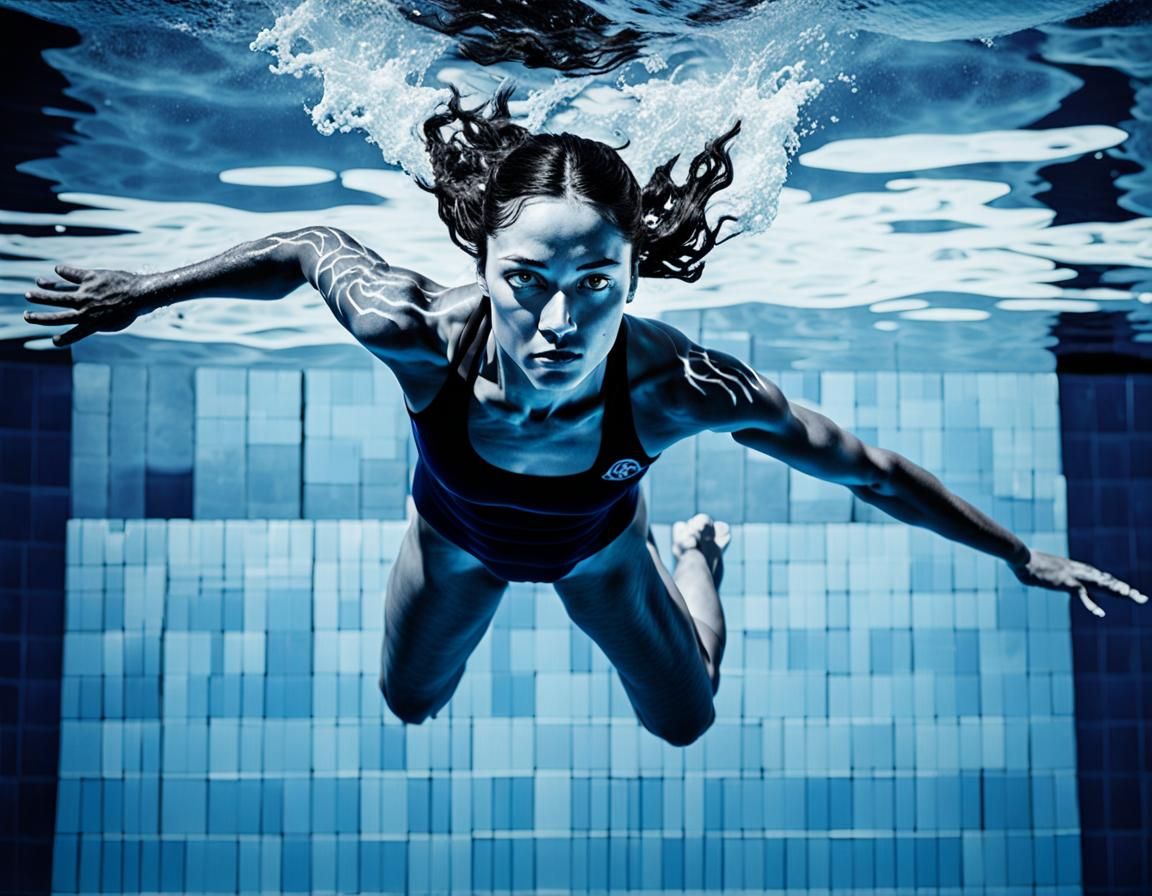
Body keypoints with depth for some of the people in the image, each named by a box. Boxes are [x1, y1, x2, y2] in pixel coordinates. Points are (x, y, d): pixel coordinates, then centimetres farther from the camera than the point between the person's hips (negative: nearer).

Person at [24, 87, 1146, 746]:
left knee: (683, 722, 26)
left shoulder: (678, 387, -46)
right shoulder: (417, 335, -44)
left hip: (596, 548, 0)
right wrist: (143, 290, -7)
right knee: (410, 702, 30)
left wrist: (1027, 560, -22)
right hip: (456, 535, 1)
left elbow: (872, 471, -31)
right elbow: (305, 248, -21)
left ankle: (696, 553, 55)